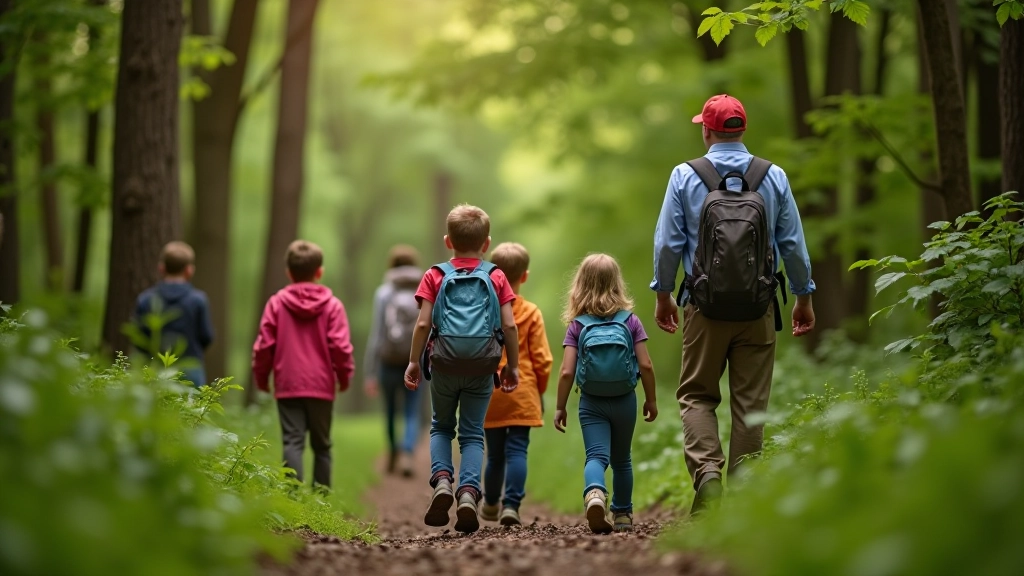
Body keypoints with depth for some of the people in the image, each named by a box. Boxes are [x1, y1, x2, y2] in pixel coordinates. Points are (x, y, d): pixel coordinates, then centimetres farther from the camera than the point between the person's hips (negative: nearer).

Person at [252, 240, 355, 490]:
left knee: (292, 442, -4)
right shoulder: (332, 305, -2)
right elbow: (340, 346, -6)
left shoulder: (276, 303, 1)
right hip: (322, 385, 0)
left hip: (288, 385, 0)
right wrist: (344, 376, 8)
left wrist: (261, 377, 13)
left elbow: (264, 345, 0)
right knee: (321, 444, 12)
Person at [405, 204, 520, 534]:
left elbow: (423, 324, -1)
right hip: (482, 365, 0)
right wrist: (513, 366, 10)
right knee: (473, 434, 7)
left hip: (445, 362, 0)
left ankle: (442, 480, -4)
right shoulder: (496, 278, 7)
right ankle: (468, 492, -10)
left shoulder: (436, 277, 5)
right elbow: (509, 325, 2)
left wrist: (414, 361, 7)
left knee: (441, 426, 18)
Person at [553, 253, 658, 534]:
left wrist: (560, 407, 0)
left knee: (596, 456, -6)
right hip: (624, 401, 2)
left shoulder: (577, 326, -3)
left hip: (591, 403, -1)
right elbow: (646, 365, -5)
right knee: (621, 460, 17)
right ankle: (622, 515, 26)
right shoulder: (630, 321, -2)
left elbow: (567, 372, -8)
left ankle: (594, 493, -36)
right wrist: (651, 399, 7)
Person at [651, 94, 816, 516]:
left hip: (705, 307, -1)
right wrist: (804, 298, 15)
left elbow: (668, 242, 0)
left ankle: (707, 473, -13)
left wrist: (663, 295, 11)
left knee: (696, 395, 8)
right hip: (759, 308, 1)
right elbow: (793, 243, 6)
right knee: (751, 402, 5)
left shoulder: (685, 176, -1)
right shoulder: (773, 177, 3)